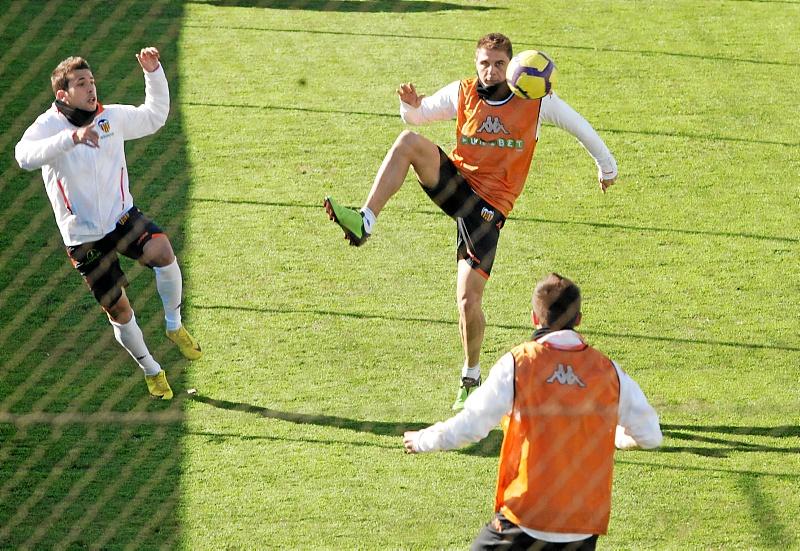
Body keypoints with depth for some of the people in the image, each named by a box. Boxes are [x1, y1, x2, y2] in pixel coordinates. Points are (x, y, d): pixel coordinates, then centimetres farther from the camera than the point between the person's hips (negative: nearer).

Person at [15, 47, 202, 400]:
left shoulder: (112, 117, -1)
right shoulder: (48, 126, -16)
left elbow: (154, 117, 17)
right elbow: (24, 156, -38)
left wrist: (154, 73, 2)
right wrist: (72, 137, -51)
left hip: (122, 216, 2)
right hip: (84, 236, -2)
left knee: (161, 250, -31)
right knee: (118, 310, 4)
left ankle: (174, 325, -7)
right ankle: (150, 370, 31)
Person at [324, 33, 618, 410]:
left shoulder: (536, 102, -4)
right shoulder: (463, 94, 2)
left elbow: (578, 125, 11)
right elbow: (417, 116, 13)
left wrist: (606, 164, 23)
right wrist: (410, 104, -12)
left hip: (488, 206, -2)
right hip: (456, 182, 2)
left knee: (468, 300, -10)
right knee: (408, 141, -28)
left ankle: (471, 377, 15)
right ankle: (364, 222, -34)